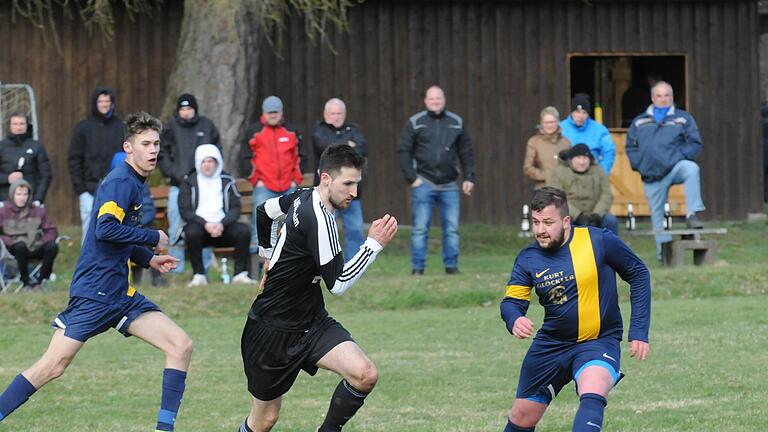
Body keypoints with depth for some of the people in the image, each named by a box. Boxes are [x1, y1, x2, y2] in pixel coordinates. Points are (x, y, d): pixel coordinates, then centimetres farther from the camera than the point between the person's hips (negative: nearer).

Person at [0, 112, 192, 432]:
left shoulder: (133, 183, 17)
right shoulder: (120, 182, -12)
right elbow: (106, 229, -26)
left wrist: (148, 258, 17)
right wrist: (154, 238, -15)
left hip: (121, 294, 9)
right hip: (94, 292, -9)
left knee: (181, 346, -1)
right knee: (52, 366, -11)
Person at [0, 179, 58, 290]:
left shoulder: (38, 212, 14)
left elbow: (52, 231, 11)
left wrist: (43, 241, -9)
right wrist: (11, 242, -17)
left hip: (35, 249, 3)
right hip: (14, 250, -3)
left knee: (53, 246, -26)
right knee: (21, 245, -38)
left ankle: (42, 280, -14)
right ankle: (26, 281, -22)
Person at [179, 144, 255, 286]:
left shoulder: (227, 181, 11)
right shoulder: (189, 182, 5)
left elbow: (235, 208, 4)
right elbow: (185, 211, -4)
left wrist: (222, 224, -16)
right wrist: (205, 224, -19)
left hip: (222, 227, 2)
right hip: (199, 226, -2)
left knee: (244, 231, -25)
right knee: (192, 232, -36)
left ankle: (240, 274, -19)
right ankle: (199, 276, -26)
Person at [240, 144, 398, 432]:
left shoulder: (303, 197, 1)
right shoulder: (319, 220, -25)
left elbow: (263, 212, 21)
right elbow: (338, 284, -21)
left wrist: (269, 257, 27)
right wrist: (374, 244, -20)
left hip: (312, 323, 8)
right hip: (274, 330, -8)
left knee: (365, 375, -16)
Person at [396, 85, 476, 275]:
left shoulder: (456, 123, 11)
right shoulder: (415, 123, 3)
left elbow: (466, 152, 14)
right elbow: (403, 151, 2)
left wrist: (469, 177, 5)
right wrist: (411, 177, -6)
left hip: (449, 186, 2)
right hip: (424, 184, -2)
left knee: (452, 228, 0)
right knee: (420, 228, -4)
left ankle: (451, 265, 7)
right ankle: (417, 268, -1)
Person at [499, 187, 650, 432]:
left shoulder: (599, 241, -13)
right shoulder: (528, 259, -4)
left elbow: (639, 274, -2)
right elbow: (511, 302, -4)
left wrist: (639, 332, -5)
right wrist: (514, 320, -31)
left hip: (599, 341, -4)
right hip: (551, 344, 4)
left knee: (591, 396, -34)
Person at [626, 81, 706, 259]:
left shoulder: (683, 118, 10)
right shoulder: (640, 122, 17)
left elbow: (695, 144, 4)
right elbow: (631, 147, 17)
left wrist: (679, 157, -11)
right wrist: (640, 165, 1)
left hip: (675, 167, -3)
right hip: (652, 177, 3)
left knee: (692, 169, -36)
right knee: (657, 216, 3)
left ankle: (692, 215, -38)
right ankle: (663, 253, 13)